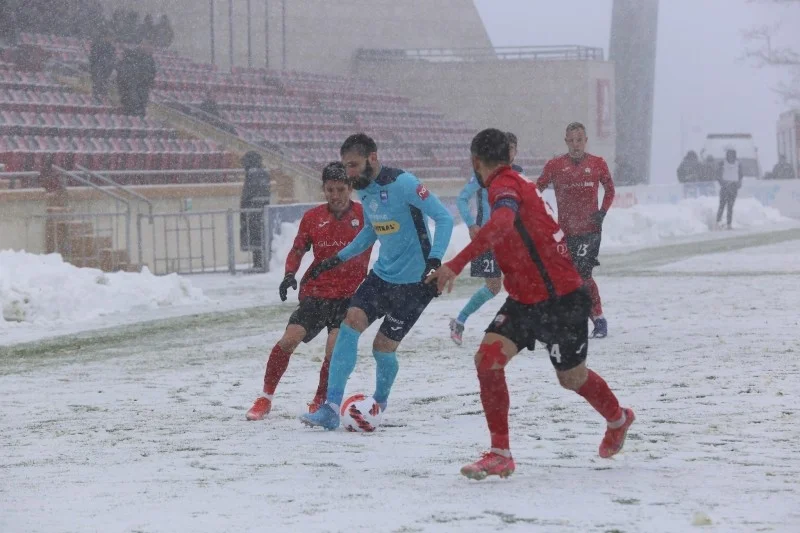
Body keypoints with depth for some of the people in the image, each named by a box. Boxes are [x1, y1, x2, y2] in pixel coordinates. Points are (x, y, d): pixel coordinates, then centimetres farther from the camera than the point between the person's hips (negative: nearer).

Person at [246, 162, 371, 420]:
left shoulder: (364, 215, -4)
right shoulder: (312, 217, 3)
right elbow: (298, 249, 12)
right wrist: (289, 274, -5)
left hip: (350, 295, -2)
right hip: (315, 291, 2)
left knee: (334, 348, -18)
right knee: (288, 340, -11)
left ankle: (319, 403, 1)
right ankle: (266, 397, 5)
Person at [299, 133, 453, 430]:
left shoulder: (403, 183, -19)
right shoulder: (363, 190, 6)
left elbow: (444, 218, -19)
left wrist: (434, 261, -30)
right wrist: (338, 259, 18)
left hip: (413, 281, -7)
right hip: (382, 274, 7)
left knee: (383, 346, -3)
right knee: (351, 324, -12)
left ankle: (379, 403, 27)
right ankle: (331, 409, -12)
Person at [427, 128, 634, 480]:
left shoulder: (505, 186, -21)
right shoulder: (518, 184, 6)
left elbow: (502, 223, -42)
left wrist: (456, 265, -49)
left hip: (560, 301, -8)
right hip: (524, 301, 8)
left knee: (571, 378, 13)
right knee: (488, 359, -10)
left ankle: (618, 419, 44)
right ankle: (500, 455, -6)